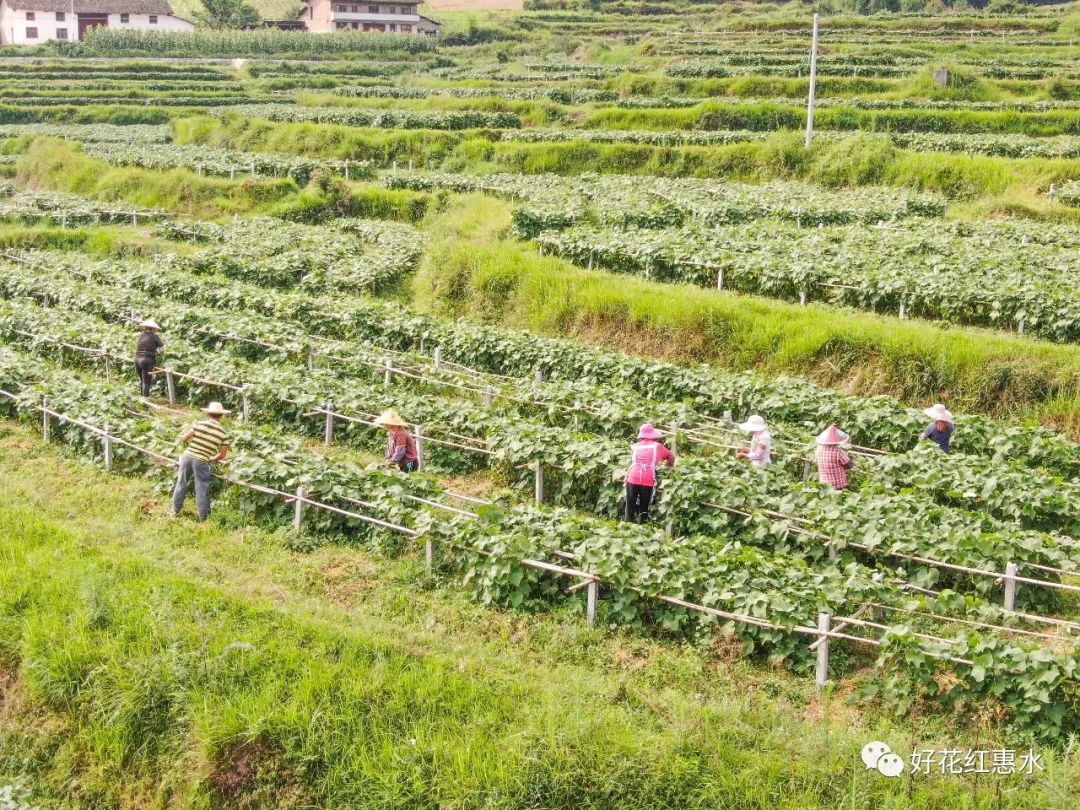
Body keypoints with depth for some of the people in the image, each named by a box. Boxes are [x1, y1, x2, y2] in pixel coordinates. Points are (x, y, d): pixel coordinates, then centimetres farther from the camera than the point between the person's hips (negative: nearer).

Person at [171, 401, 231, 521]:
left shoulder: (199, 424, -3)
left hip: (187, 456, 2)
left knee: (181, 484, 18)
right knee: (202, 491, 8)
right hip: (202, 462, -2)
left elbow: (184, 439, -2)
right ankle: (203, 519, 14)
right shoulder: (223, 434, -2)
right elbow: (222, 455, 2)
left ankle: (175, 512, 30)